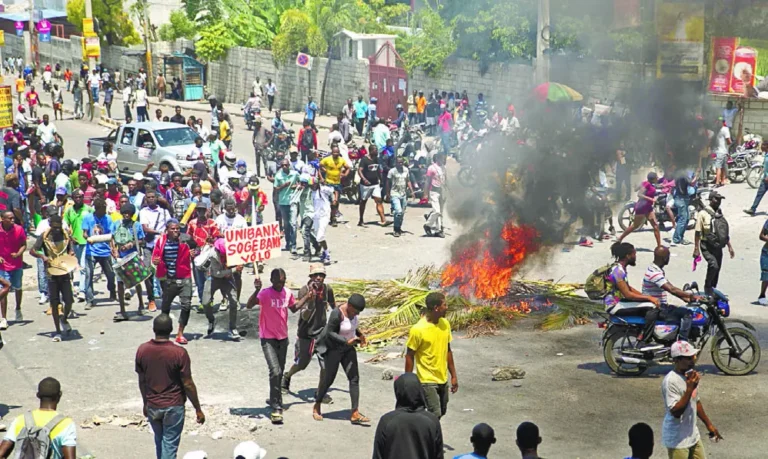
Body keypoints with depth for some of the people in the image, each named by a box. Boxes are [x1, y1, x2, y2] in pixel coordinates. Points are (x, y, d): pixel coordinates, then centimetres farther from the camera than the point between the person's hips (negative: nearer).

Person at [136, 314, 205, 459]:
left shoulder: (142, 350, -8)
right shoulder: (179, 353, -20)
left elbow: (142, 381, 4)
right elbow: (188, 384, -14)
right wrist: (198, 409, -3)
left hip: (152, 406, 4)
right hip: (173, 406, -4)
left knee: (159, 440, 24)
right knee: (170, 444, 5)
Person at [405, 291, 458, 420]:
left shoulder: (445, 324, 1)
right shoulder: (418, 329, -19)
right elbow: (409, 357, -12)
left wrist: (454, 376, 12)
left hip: (443, 380, 7)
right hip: (427, 381, -7)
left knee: (442, 412, 15)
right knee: (435, 414, -11)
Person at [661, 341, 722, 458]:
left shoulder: (690, 375, 4)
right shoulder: (670, 381, -24)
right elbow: (675, 412, -29)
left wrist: (708, 424, 21)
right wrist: (689, 388, -32)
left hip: (693, 435, 9)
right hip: (677, 440, -9)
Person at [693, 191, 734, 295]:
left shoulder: (720, 213, 13)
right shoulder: (703, 214, -7)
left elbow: (725, 232, 21)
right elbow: (698, 233, -9)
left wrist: (729, 246, 20)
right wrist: (696, 248, -12)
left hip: (718, 246, 7)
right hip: (707, 246, -7)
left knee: (717, 268, 9)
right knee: (713, 265, -24)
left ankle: (712, 289, 24)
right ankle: (707, 287, -6)